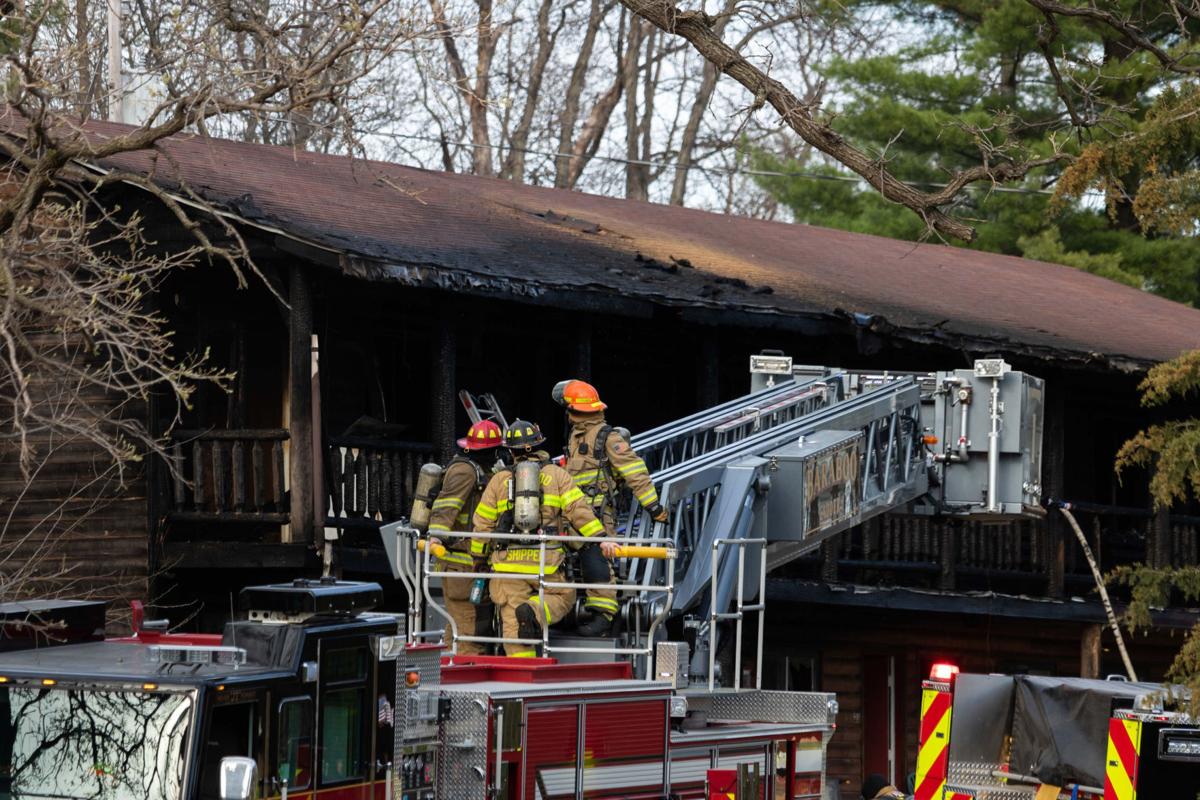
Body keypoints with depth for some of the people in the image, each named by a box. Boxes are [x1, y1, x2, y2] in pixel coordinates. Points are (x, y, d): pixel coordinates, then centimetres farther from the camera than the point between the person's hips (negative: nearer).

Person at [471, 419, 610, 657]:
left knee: (513, 623, 4)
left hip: (507, 562, 2)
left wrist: (478, 557, 26)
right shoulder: (556, 474, 7)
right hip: (546, 560, -2)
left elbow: (483, 523, 15)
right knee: (564, 596, 17)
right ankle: (534, 612, -14)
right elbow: (578, 510, -5)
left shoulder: (499, 479, 13)